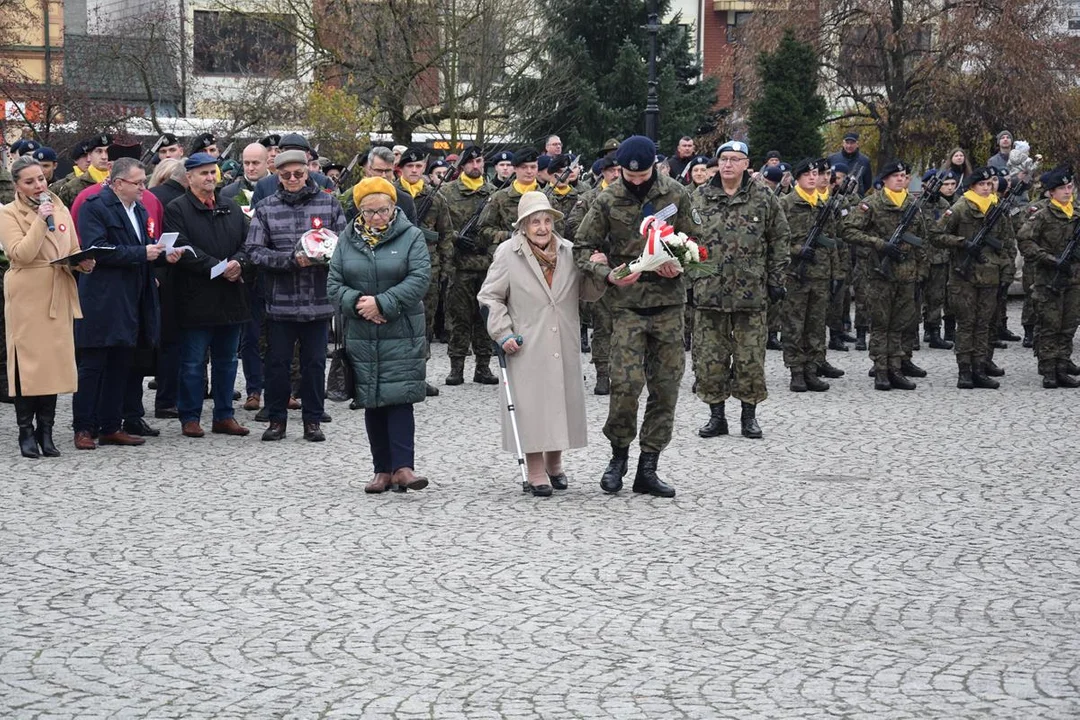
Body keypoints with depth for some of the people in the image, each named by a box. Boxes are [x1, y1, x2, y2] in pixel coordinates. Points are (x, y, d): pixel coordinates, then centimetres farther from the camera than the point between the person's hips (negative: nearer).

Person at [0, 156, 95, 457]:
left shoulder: (60, 209, 14)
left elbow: (74, 250, 18)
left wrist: (82, 263, -3)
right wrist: (40, 221, -18)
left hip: (58, 297, 5)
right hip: (26, 297, -5)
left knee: (54, 362, 4)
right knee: (27, 364, -4)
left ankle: (46, 432, 12)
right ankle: (26, 432, 4)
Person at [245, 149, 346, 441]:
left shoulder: (328, 203, 3)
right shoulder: (265, 208, 1)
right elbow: (255, 251, -6)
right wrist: (292, 259, -18)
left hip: (319, 301, 0)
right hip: (280, 300, 0)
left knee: (315, 362, 8)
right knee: (277, 362, 7)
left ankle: (312, 420, 19)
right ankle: (276, 419, 20)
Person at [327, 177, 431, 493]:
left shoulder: (411, 236, -1)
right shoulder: (347, 240, 8)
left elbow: (419, 279, -11)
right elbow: (334, 284, 4)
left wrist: (382, 303, -18)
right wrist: (357, 302, -15)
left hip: (401, 336, -3)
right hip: (361, 337, 4)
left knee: (399, 398, -11)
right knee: (372, 403, 7)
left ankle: (402, 467, -12)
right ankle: (383, 470, 14)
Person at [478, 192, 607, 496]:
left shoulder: (568, 251, 8)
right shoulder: (508, 253, -3)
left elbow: (588, 294, 15)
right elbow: (490, 297, 1)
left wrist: (596, 272, -5)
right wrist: (503, 333, -8)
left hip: (564, 345, 4)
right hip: (527, 346, -4)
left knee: (561, 401, 10)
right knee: (531, 405, -3)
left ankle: (554, 465, 28)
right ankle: (535, 474, 6)